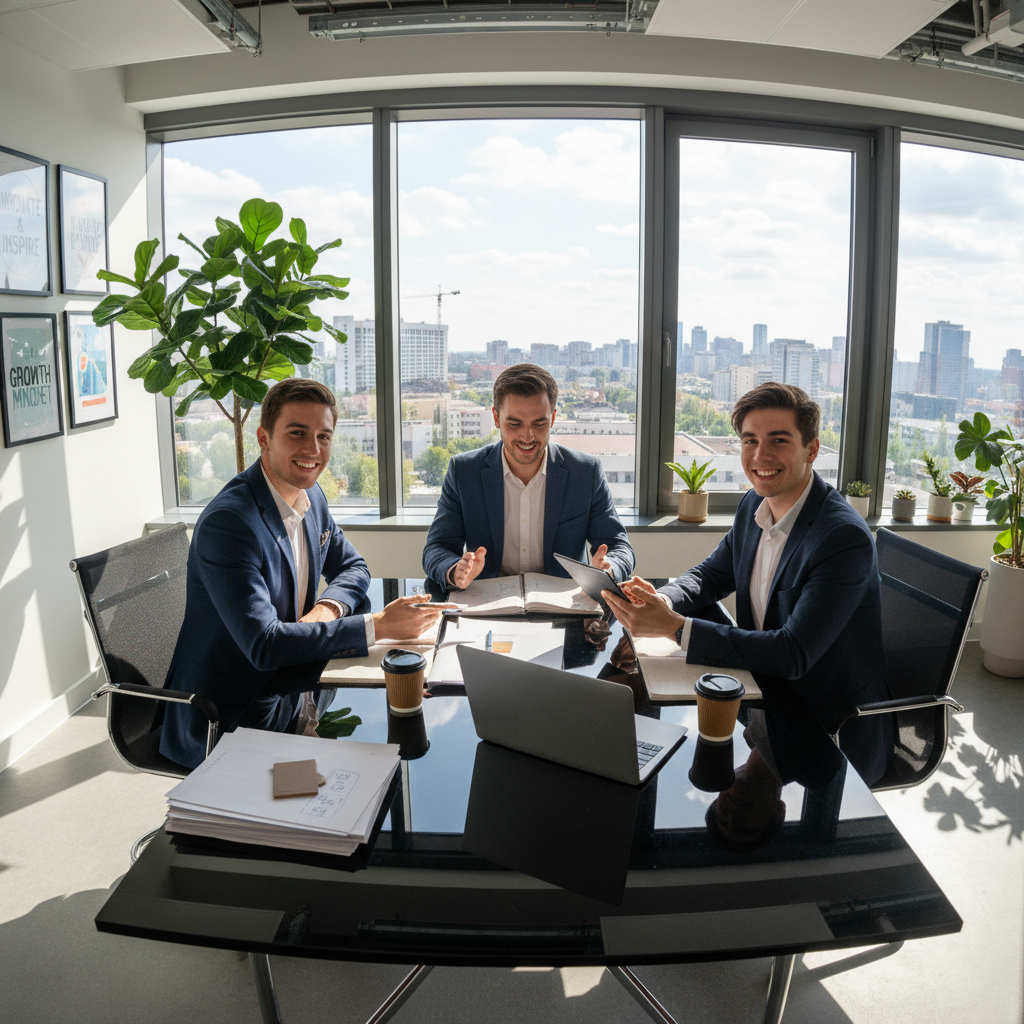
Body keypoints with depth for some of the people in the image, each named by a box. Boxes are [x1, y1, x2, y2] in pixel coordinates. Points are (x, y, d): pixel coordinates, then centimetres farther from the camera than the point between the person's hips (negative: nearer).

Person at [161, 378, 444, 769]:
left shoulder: (312, 496, 3)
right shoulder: (227, 523, -24)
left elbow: (352, 568, 15)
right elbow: (262, 644, -30)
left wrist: (327, 609, -9)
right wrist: (378, 625, -31)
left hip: (290, 689, 8)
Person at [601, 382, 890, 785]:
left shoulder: (845, 538, -25)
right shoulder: (755, 505, 1)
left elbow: (792, 656, -29)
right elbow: (710, 576, 12)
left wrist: (674, 626, -33)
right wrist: (661, 600, -13)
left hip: (833, 739, -7)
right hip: (767, 699, 7)